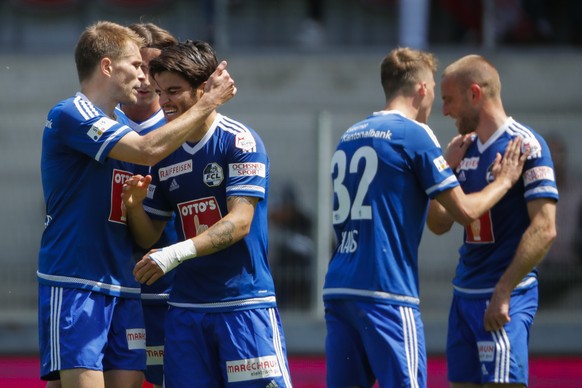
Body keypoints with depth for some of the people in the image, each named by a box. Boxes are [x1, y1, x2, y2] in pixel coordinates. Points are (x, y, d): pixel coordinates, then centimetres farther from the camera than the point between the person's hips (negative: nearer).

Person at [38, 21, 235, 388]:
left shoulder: (120, 130, 20)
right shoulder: (70, 116, -8)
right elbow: (149, 150, -22)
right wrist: (206, 103, -14)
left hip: (123, 288, 9)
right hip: (74, 285, -8)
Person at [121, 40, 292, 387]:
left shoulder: (241, 142, -8)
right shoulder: (165, 154, 11)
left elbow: (240, 222, -17)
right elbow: (149, 238, 15)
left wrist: (177, 253, -28)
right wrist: (134, 205, -7)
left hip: (245, 303, -6)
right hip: (186, 307, 6)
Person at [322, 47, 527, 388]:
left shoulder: (350, 136, 17)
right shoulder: (414, 133, -4)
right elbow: (465, 210, -5)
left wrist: (448, 164, 34)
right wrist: (504, 181, 13)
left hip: (338, 289, 7)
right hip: (386, 294, -7)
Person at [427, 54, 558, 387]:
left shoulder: (525, 145, -10)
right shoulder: (465, 150, 14)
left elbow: (544, 229, -16)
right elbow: (440, 224, 16)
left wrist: (503, 292, -20)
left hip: (505, 298, -8)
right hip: (466, 294, 8)